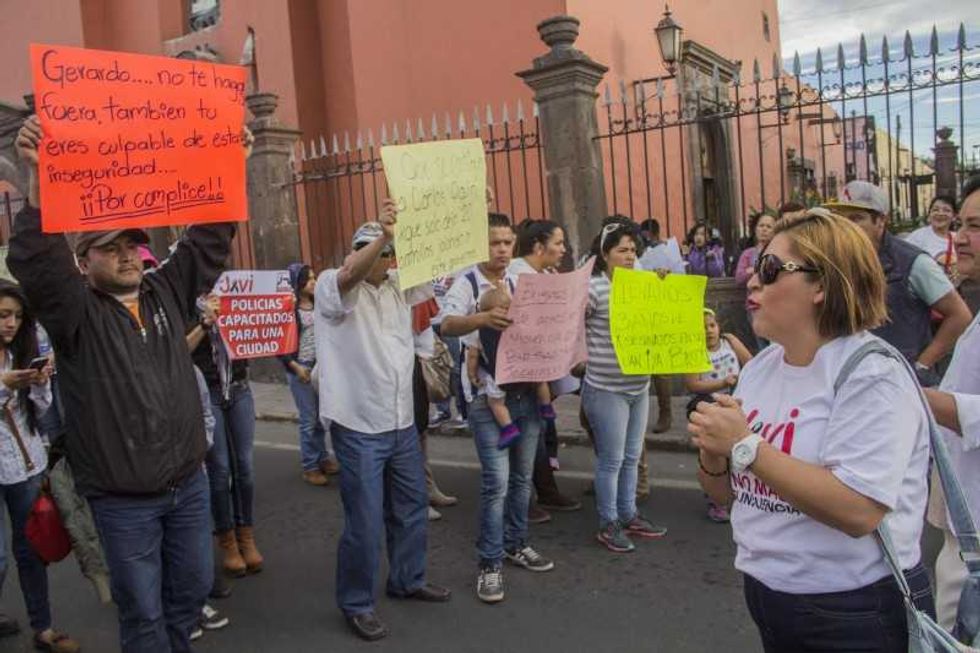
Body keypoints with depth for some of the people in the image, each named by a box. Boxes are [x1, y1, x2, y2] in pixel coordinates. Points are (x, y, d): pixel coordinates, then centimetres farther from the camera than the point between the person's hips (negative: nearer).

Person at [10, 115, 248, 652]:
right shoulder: (75, 312, -8)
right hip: (123, 501, -4)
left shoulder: (167, 291, 4)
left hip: (189, 483, 5)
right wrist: (38, 175, -35)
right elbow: (34, 259, -24)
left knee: (192, 589, 20)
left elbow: (209, 238, 2)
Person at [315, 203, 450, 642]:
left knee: (412, 509, 19)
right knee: (365, 523, 0)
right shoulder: (332, 286, -9)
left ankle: (407, 580, 39)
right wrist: (382, 236, -44)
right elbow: (348, 275, -32)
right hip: (358, 428, -7)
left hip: (402, 423, 7)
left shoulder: (398, 285, 10)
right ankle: (357, 604, 20)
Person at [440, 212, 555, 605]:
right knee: (497, 480, -8)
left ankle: (515, 544, 31)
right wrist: (482, 318, -41)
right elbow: (448, 326, -23)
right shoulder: (466, 284, -6)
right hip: (487, 398, -6)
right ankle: (490, 564, 5)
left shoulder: (521, 283, 11)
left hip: (527, 392, 6)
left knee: (522, 476, 14)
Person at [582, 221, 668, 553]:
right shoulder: (594, 288, -13)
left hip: (639, 387, 7)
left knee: (631, 457, 17)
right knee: (611, 460, 3)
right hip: (606, 390, -7)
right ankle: (608, 524, 18)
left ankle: (629, 515, 32)